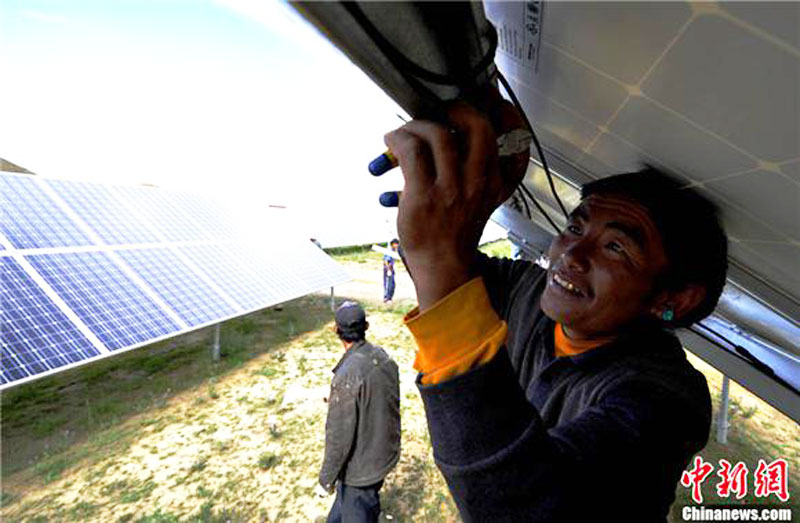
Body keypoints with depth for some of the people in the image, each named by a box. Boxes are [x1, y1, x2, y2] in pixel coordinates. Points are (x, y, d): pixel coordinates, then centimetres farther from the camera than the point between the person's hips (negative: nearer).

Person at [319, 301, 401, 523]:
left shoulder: (347, 376, -33)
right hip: (385, 454, 7)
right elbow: (393, 404, 4)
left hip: (360, 466, -6)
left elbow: (339, 434, -25)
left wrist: (328, 475, -9)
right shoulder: (383, 357, -10)